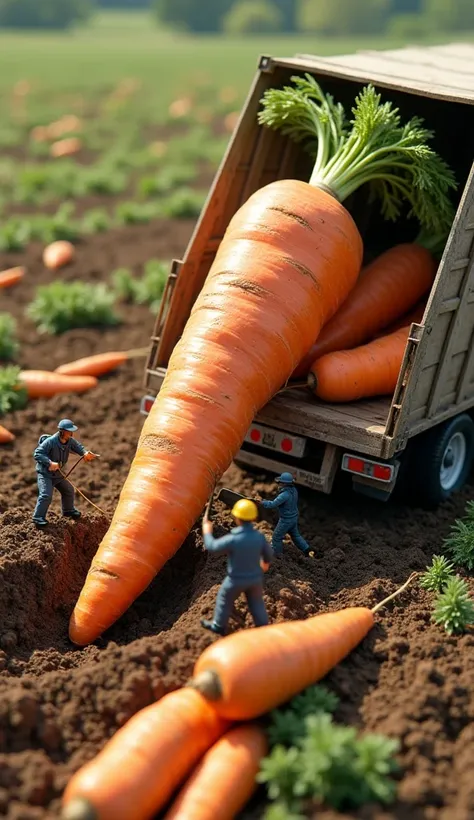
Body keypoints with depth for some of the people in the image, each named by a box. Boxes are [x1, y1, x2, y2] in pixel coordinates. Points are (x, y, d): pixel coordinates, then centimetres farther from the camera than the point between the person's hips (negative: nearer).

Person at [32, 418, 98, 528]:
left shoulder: (70, 441, -6)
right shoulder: (50, 442, -27)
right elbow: (37, 454, -28)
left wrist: (85, 453, -28)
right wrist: (50, 463, -39)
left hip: (57, 474, 8)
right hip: (44, 473, -8)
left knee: (69, 490, 19)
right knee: (46, 495, -21)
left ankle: (68, 510, 43)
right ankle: (38, 517, -10)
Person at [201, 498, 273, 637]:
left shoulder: (233, 539, -34)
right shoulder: (259, 536, -20)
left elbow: (212, 547, -19)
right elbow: (268, 552, -1)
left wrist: (207, 532, 1)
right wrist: (266, 562, 24)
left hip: (237, 579, -3)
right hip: (255, 577, 3)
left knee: (225, 599, 23)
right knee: (256, 602, 25)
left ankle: (218, 626, 42)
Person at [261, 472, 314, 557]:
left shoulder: (285, 494, -32)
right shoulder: (294, 490, -5)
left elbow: (273, 504, -33)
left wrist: (262, 502, -24)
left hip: (286, 520, -8)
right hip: (294, 517, 8)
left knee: (277, 537, 10)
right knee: (295, 535, 25)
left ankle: (277, 555, 24)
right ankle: (308, 550, 26)